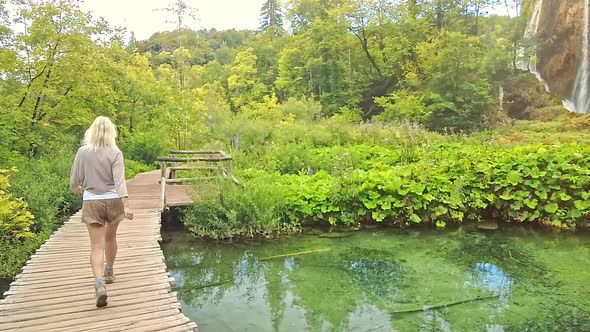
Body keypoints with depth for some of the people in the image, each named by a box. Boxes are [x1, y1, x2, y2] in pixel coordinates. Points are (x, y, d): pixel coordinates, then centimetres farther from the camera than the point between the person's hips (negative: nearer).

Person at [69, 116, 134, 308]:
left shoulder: (83, 152, -4)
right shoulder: (115, 153, -9)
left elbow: (75, 179, 1)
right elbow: (119, 181, -18)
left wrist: (76, 189, 24)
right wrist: (126, 205, -21)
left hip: (91, 202, 0)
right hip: (112, 200, 0)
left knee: (97, 245, 1)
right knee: (110, 237, 23)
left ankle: (100, 284, -16)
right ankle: (109, 272, 41)